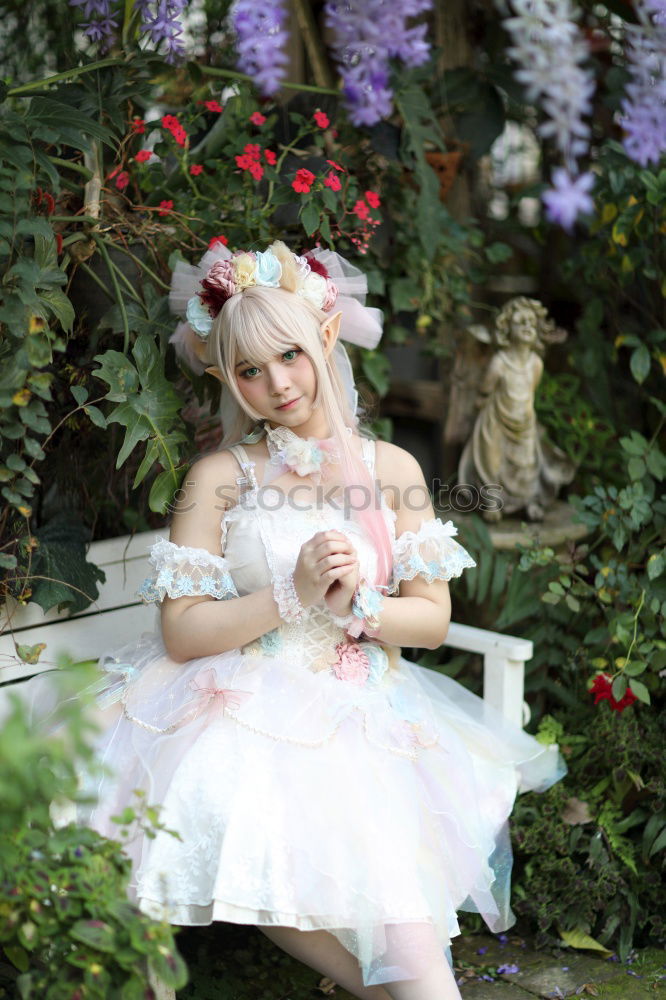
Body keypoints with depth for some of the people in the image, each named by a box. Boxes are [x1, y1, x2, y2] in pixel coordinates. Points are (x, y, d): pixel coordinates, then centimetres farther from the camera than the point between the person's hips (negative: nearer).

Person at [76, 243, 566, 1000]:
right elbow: (181, 633, -4)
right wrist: (292, 596, -15)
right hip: (246, 704, -1)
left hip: (362, 708, 2)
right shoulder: (219, 477, 2)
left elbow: (433, 620, 8)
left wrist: (355, 605, -10)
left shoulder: (391, 469, 10)